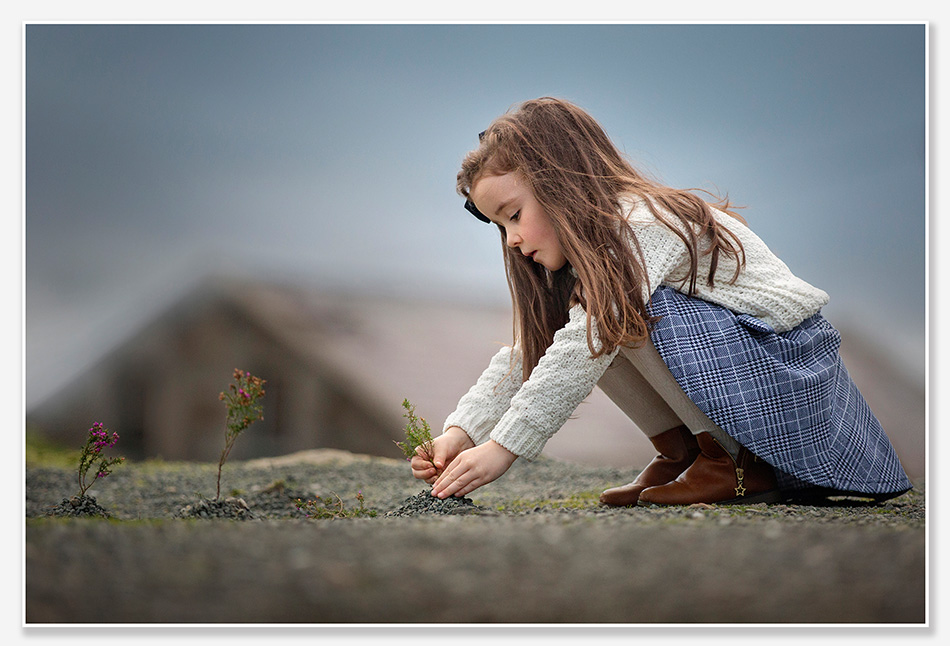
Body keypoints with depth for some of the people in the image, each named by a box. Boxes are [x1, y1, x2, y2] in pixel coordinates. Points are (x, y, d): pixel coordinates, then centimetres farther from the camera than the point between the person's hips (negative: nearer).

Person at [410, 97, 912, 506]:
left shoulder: (642, 224, -19)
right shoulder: (590, 257, 10)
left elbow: (584, 350, -29)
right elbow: (524, 357, 6)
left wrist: (504, 446, -29)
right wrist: (462, 431, -8)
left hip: (788, 374, -9)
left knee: (612, 320, -26)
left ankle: (736, 464, -14)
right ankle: (681, 453, 1)